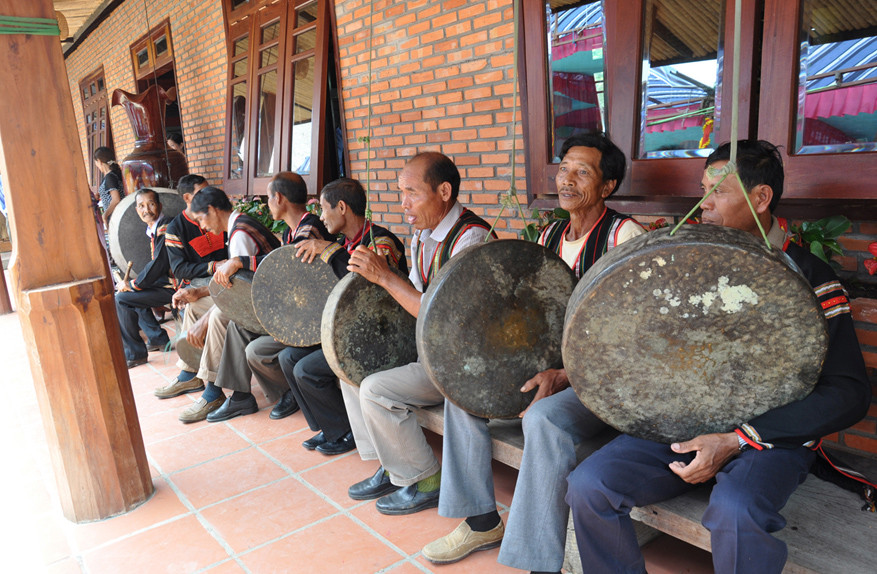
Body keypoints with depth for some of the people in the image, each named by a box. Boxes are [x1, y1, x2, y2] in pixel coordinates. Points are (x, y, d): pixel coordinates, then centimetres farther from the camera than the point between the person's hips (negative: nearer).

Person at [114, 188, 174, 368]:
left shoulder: (165, 227, -17)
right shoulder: (152, 229, 13)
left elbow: (159, 264, -23)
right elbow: (155, 263, 16)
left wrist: (132, 285, -13)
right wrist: (133, 283, 2)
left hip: (172, 285, -11)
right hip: (165, 280, 11)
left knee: (121, 299, -12)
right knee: (132, 292, 28)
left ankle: (135, 353, -2)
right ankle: (159, 339, 25)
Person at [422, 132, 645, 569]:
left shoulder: (624, 234, -13)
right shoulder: (551, 235, 10)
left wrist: (564, 376, -27)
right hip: (551, 366, 8)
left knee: (545, 417, -35)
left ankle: (540, 561, -18)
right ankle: (482, 522, 12)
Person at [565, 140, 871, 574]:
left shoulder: (809, 277, -5)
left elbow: (848, 392, -10)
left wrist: (736, 440, -18)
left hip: (772, 435, -4)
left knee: (736, 514, -36)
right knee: (589, 483, -17)